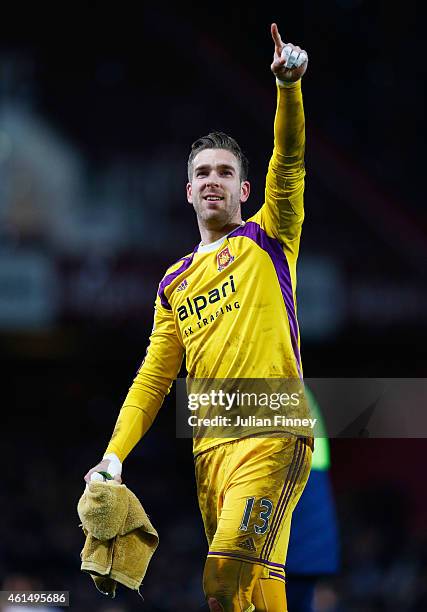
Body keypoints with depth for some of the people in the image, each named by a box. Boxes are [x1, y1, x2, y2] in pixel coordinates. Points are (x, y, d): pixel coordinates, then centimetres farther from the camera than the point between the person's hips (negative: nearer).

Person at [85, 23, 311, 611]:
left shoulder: (268, 240, 10)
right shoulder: (174, 283, 22)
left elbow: (289, 163, -7)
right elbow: (153, 378, 21)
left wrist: (288, 87, -24)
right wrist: (114, 454, 8)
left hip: (272, 431, -5)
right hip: (208, 446, 5)